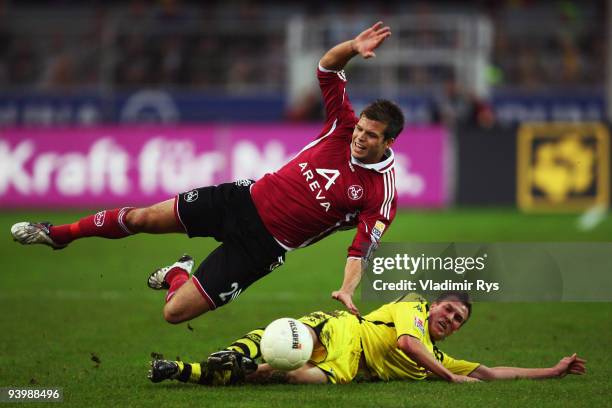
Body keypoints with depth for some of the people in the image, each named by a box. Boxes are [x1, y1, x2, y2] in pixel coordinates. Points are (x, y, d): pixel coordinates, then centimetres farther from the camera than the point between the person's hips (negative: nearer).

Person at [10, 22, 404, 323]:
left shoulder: (382, 193, -16)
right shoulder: (343, 126, -5)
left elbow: (361, 250, -17)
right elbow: (327, 67, -4)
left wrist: (347, 290, -34)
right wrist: (353, 47, -23)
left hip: (262, 245, -4)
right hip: (245, 199, 4)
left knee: (176, 312, -8)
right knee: (144, 218, 5)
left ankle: (178, 275, 30)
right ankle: (60, 233, 32)